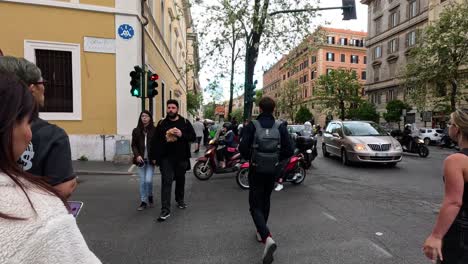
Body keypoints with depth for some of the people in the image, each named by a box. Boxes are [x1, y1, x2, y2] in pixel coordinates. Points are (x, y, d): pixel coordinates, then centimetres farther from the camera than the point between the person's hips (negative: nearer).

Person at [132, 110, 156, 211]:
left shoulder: (154, 130, -3)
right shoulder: (136, 131, 4)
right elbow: (134, 145, 5)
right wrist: (137, 155, -10)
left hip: (151, 159, -2)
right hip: (141, 160, 3)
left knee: (148, 180, -7)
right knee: (142, 181, 8)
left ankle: (150, 196, 22)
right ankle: (143, 202, 19)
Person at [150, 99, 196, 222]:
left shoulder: (185, 122, 1)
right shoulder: (161, 123, 3)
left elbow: (193, 137, -3)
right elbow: (155, 141, 4)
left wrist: (182, 135, -20)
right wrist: (154, 157, 0)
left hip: (181, 157, 1)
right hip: (166, 158, -1)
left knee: (180, 180, 16)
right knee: (166, 182, -7)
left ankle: (180, 200, 39)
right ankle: (165, 210, -4)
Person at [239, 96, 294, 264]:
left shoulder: (251, 125, -11)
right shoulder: (280, 127, -3)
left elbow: (243, 148, -18)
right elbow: (289, 151, -6)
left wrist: (249, 158, 3)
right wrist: (276, 159, 11)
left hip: (256, 171, -3)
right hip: (272, 171, 4)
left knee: (256, 206, 3)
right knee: (265, 201, 24)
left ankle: (267, 238, -18)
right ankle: (261, 232, 38)